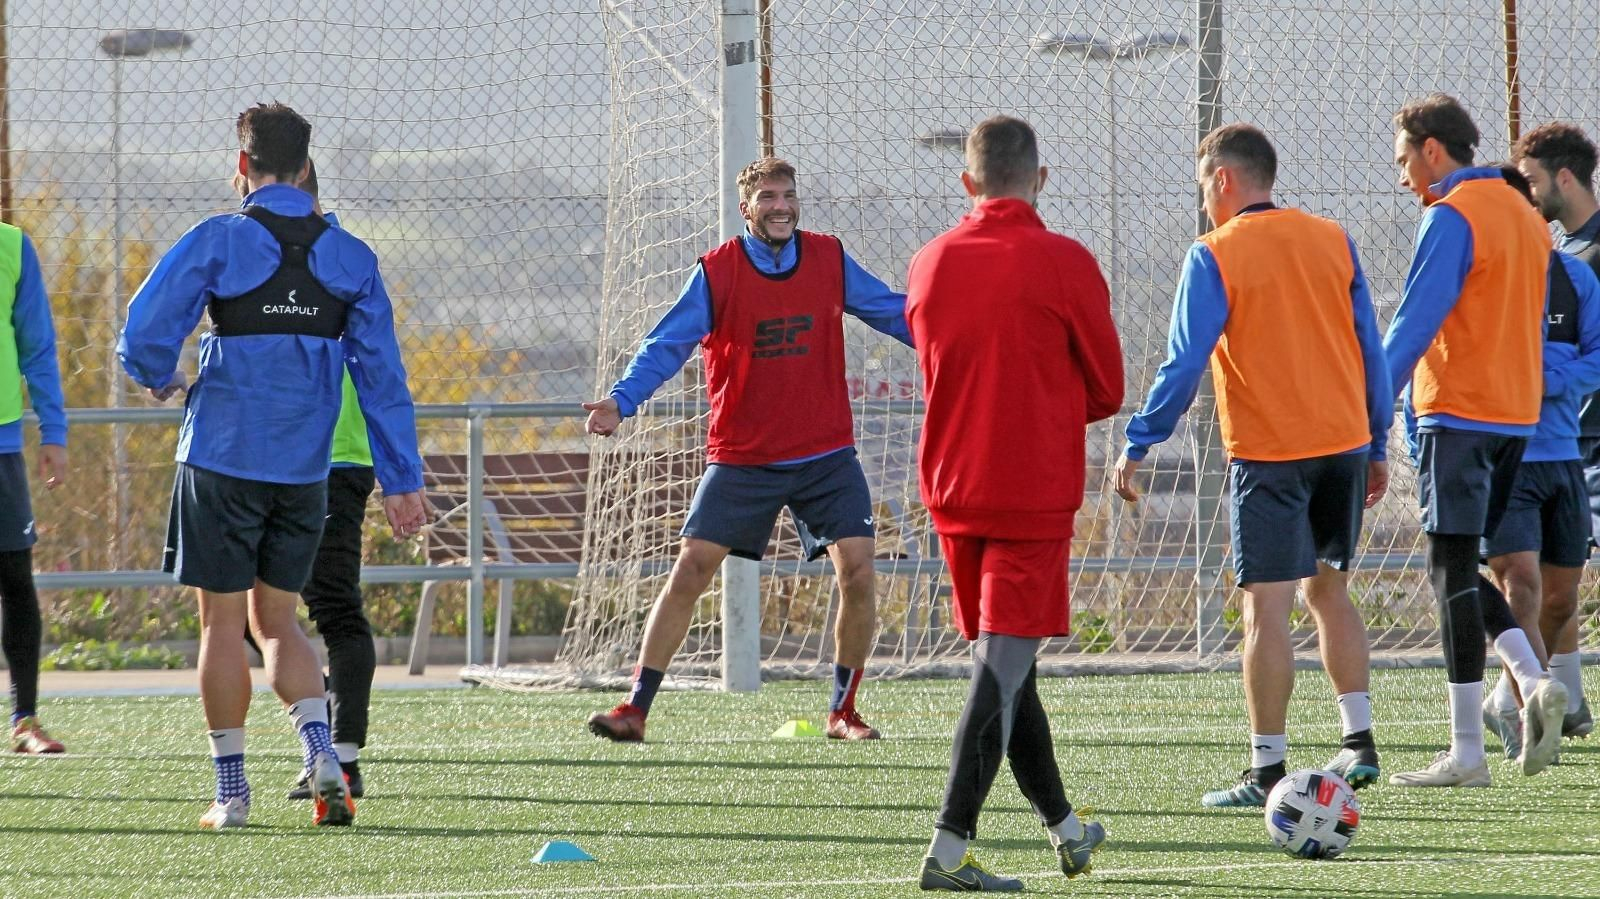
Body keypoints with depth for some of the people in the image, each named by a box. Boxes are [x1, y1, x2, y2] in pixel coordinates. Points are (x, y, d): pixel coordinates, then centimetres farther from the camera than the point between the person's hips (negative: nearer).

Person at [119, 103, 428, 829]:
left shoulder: (216, 243, -9)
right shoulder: (350, 259, 2)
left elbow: (145, 333, -13)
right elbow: (382, 377, 1)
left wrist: (161, 379, 10)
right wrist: (401, 480, 3)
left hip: (223, 461, -4)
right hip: (305, 470, 4)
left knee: (222, 622, 5)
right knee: (276, 621, 14)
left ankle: (231, 789, 7)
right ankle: (320, 750, -8)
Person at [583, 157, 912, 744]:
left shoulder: (830, 261, 1)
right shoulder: (716, 273, -7)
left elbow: (897, 315, 10)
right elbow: (668, 345, -12)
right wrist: (621, 401, -27)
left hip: (826, 457, 2)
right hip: (742, 460, -2)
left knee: (858, 573, -9)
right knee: (689, 572, -8)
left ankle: (843, 712, 9)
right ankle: (635, 709, -2)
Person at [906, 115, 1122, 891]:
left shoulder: (929, 266, 4)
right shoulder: (1065, 265, -9)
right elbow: (1107, 391, -1)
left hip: (951, 489, 5)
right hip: (1034, 491, -5)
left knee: (1004, 659, 17)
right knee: (1003, 665, -7)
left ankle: (1064, 827, 29)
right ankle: (950, 848, -17)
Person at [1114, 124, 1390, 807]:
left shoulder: (1214, 256, -7)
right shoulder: (1332, 241, 8)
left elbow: (1185, 364, -10)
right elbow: (1370, 348, 10)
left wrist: (1138, 446, -3)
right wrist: (1378, 446, 17)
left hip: (1267, 455, -5)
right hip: (1344, 442, 5)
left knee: (1267, 608, -4)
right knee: (1329, 589, 18)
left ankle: (1268, 770, -5)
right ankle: (1359, 742, 12)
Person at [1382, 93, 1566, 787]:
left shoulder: (1452, 217, -11)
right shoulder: (1524, 215, 16)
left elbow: (1412, 327, -16)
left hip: (1457, 415, -8)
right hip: (1516, 415, 8)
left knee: (1451, 572, -6)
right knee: (1458, 570, 16)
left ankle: (1466, 752, -7)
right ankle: (1534, 683, -4)